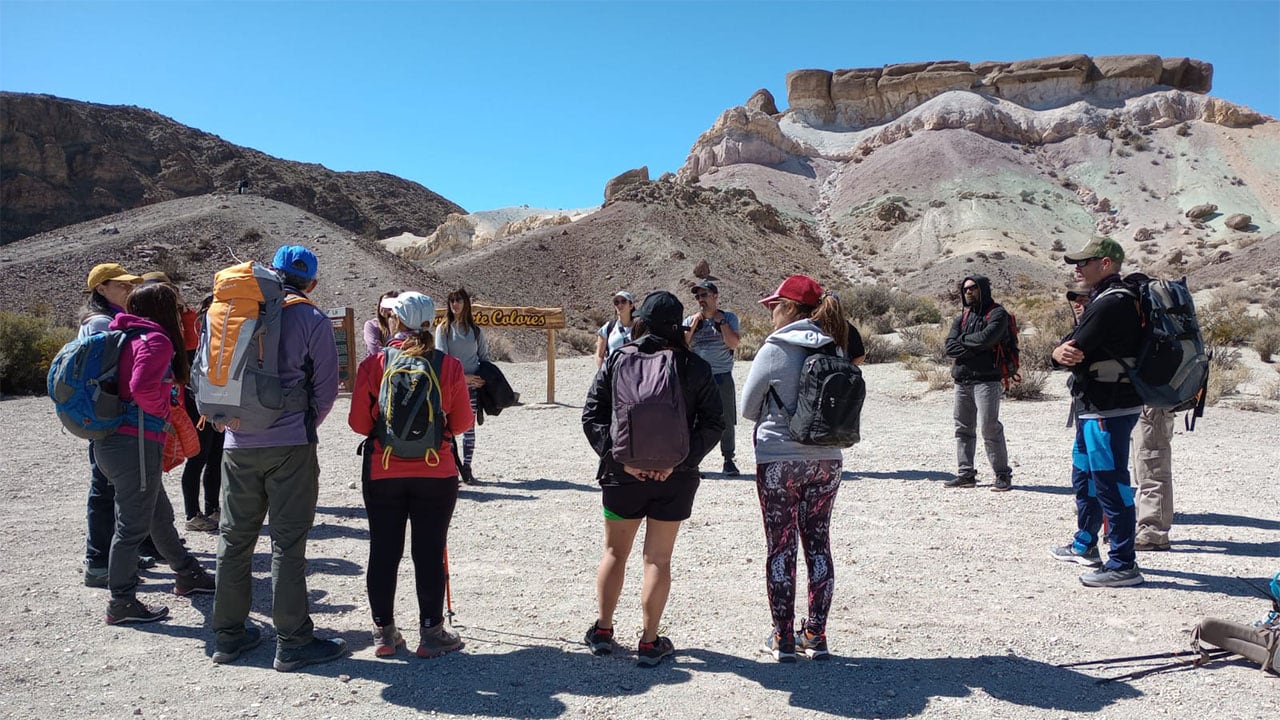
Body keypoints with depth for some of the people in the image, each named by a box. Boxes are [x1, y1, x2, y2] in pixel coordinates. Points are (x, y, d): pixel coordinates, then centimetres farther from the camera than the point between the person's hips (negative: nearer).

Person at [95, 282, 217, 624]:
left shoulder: (131, 338, 16)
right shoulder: (157, 340, -13)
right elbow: (143, 387, -27)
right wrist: (162, 411, -9)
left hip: (114, 440, 10)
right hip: (136, 443, -10)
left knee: (160, 514, 20)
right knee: (133, 524, -1)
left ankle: (188, 575, 35)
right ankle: (122, 603, 7)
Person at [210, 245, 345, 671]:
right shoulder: (312, 320, -4)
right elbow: (326, 387, -2)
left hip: (237, 443, 4)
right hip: (290, 444, -4)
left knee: (235, 537, 14)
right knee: (288, 541, 0)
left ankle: (228, 634, 24)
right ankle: (293, 642, 6)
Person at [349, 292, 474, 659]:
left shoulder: (373, 365, -8)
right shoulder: (449, 366, -7)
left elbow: (359, 423, -2)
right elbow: (461, 423, -1)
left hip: (382, 473, 1)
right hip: (436, 475, 0)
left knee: (383, 551, 13)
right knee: (430, 553, 8)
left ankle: (384, 632, 23)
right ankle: (431, 634, 16)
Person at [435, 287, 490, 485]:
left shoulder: (476, 330, 9)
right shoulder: (443, 328, 1)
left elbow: (485, 356, 13)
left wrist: (486, 378, -3)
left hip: (473, 384, 2)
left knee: (469, 426, 5)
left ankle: (467, 468, 12)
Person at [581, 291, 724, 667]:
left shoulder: (616, 361, -3)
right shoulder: (696, 368, -3)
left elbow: (592, 417, -6)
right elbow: (713, 422, -6)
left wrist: (619, 456, -10)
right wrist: (680, 459, -11)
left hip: (623, 476, 1)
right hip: (675, 479, 0)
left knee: (615, 552, 18)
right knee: (658, 558, 9)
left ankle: (602, 630, 24)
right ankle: (649, 641, 14)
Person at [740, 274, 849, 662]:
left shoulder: (775, 349, -13)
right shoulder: (835, 350, 2)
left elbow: (748, 408, -4)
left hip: (779, 460, -5)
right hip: (827, 460, 5)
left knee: (780, 547, 6)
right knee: (818, 544, 13)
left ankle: (783, 638, 14)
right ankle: (816, 635, 21)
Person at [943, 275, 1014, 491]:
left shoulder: (997, 313, -1)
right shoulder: (962, 318, 18)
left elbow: (986, 338, -18)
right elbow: (950, 347, 5)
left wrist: (963, 339, -1)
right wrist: (975, 349, -10)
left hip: (986, 379, -7)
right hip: (962, 380, 7)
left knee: (989, 427, -10)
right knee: (963, 428, 9)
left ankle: (1003, 474, 0)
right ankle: (966, 473, 16)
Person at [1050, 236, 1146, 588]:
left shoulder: (1111, 303, -18)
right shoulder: (1102, 299, 17)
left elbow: (1075, 350, -23)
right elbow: (1071, 347, 9)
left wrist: (1063, 352, -2)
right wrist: (1061, 352, -12)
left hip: (1109, 409, -11)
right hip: (1093, 406, 11)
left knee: (1110, 482, -7)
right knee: (1084, 476, 21)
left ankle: (1123, 565, -1)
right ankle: (1085, 545, 36)